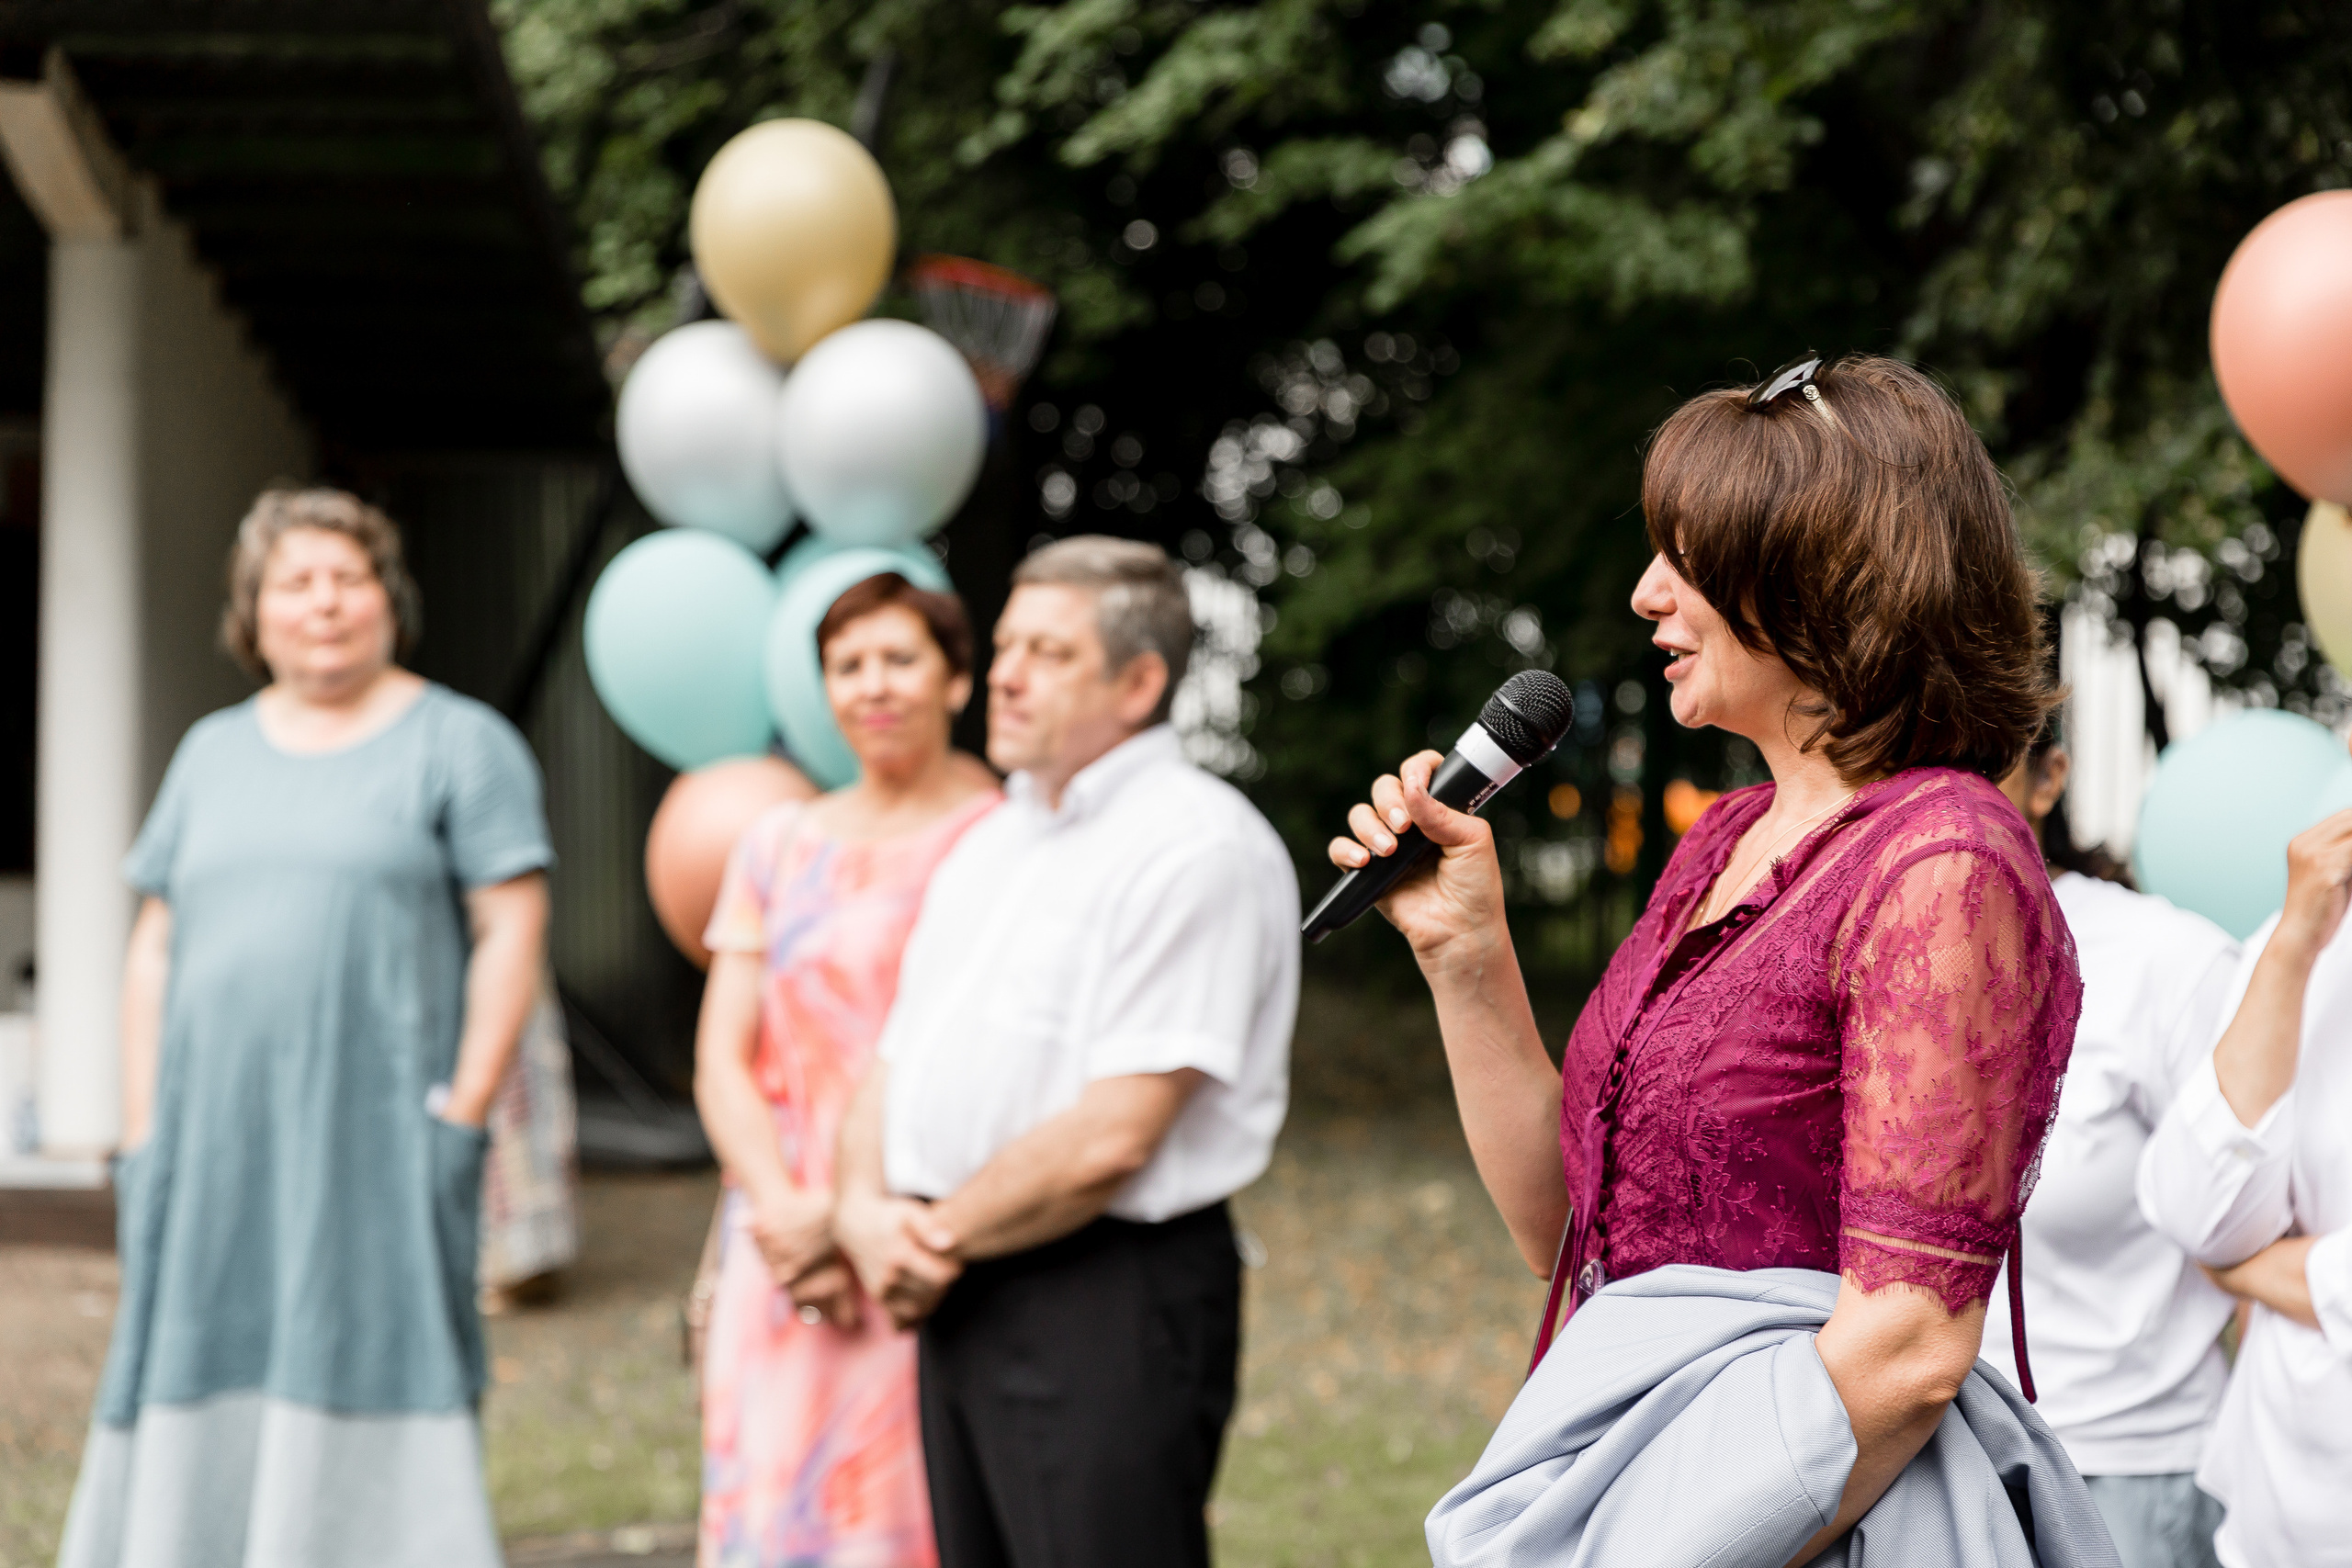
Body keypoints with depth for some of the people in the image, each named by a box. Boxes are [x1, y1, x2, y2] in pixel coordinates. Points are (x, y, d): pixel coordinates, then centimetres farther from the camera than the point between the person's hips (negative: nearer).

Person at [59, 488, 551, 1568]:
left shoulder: (460, 744, 2)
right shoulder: (213, 753, 16)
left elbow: (512, 931, -5)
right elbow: (156, 949, 15)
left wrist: (462, 1115, -13)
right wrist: (143, 1134, 6)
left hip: (375, 1141, -5)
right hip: (216, 1141, 5)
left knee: (366, 1379, -8)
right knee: (206, 1404, 3)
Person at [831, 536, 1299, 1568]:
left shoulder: (1196, 846, -12)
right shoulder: (990, 843, 18)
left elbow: (1111, 1135, -19)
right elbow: (898, 1065, 19)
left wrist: (940, 1238, -8)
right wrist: (867, 1212, -2)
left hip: (1108, 1304, -8)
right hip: (958, 1302, 9)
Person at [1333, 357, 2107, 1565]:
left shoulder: (1940, 865, -15)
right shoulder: (1722, 844, 11)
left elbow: (1913, 1345, -20)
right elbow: (1566, 1230, 13)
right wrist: (1463, 954, 4)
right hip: (1623, 1459, 8)